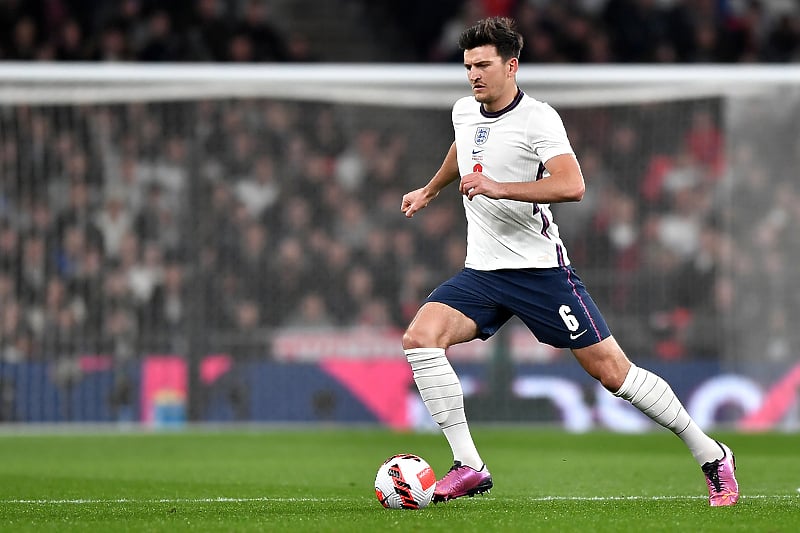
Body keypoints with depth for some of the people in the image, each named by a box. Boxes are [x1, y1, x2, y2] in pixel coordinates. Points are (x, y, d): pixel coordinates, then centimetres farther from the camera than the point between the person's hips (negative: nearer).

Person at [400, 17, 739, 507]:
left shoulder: (538, 119, -13)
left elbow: (572, 186, -28)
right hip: (482, 272, 6)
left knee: (612, 371, -6)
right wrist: (430, 191, 46)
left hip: (540, 268, -6)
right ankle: (469, 468, -15)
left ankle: (712, 457, 11)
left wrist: (497, 187, -33)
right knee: (420, 337, -18)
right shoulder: (465, 113, 8)